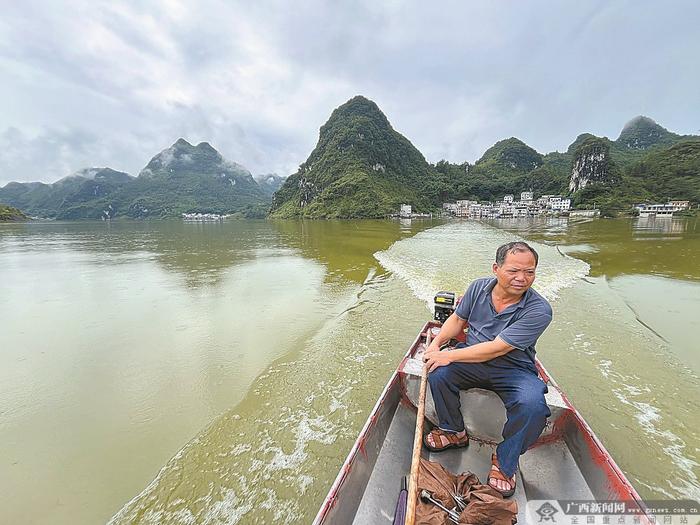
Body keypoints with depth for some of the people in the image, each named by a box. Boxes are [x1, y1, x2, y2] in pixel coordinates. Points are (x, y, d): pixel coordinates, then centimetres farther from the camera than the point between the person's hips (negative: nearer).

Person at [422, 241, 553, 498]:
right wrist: (436, 343, -9)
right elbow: (457, 319, 7)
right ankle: (454, 431, 7)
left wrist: (448, 355, -25)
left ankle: (504, 462, -1)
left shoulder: (539, 310, -21)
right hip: (473, 361, 3)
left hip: (513, 370, -2)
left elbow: (496, 349, -26)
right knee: (438, 374, -23)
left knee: (532, 405, -31)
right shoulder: (479, 287, -7)